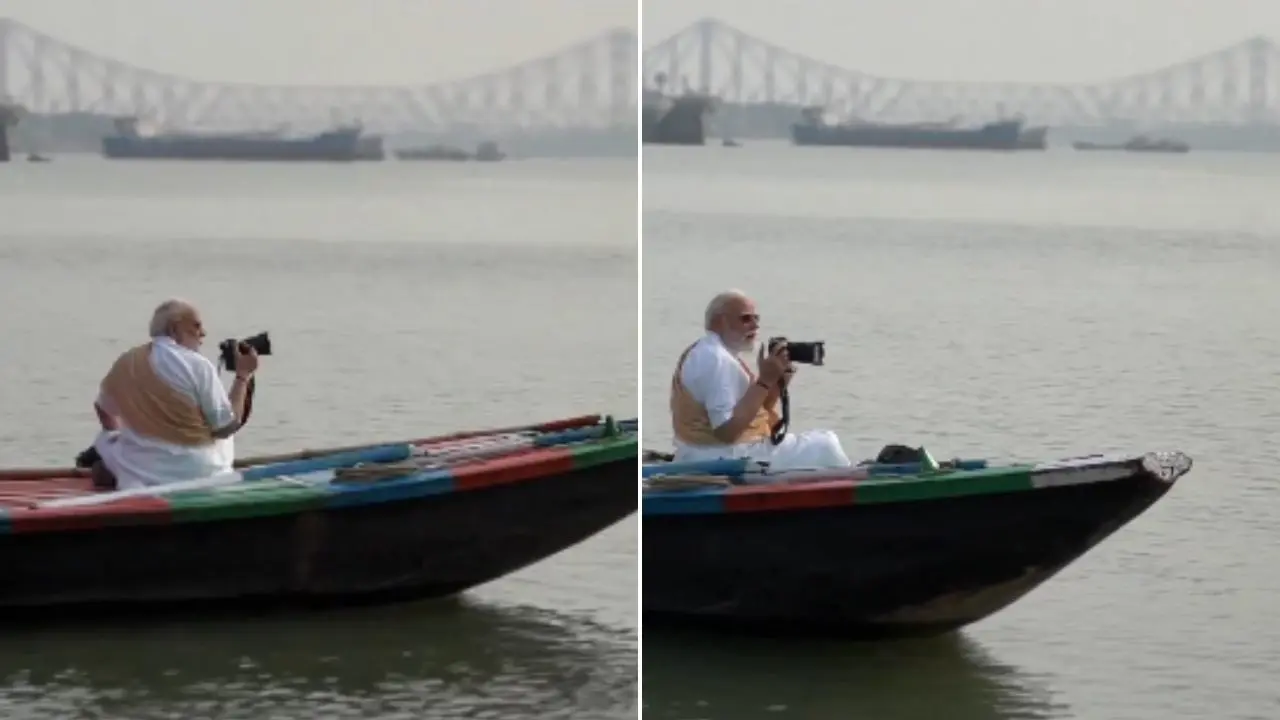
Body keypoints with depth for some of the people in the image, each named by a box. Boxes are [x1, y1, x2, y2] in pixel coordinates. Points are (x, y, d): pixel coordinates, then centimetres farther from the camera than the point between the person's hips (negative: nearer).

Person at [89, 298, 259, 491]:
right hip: (197, 473, -3)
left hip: (139, 476, 3)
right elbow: (228, 426, -11)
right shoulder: (198, 366, -12)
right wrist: (243, 376, -2)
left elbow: (102, 408, 20)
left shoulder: (126, 363, 4)